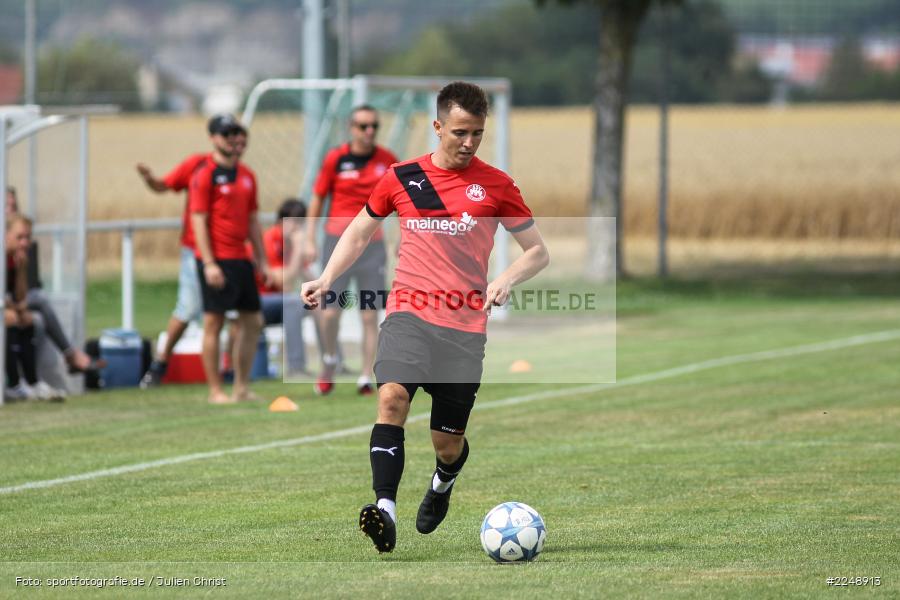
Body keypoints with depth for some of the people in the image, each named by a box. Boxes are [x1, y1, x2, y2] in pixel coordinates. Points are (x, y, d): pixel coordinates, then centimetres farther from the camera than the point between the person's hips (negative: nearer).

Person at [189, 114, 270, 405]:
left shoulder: (247, 175, 14)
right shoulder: (205, 175, -7)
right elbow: (199, 221, -11)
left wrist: (261, 260, 16)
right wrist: (209, 264, -17)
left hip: (240, 259, 8)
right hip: (217, 261, -8)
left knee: (252, 321, 8)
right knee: (214, 323, -4)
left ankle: (242, 387, 15)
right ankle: (215, 391, -1)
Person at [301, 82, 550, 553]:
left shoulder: (495, 185, 3)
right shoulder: (401, 178, 6)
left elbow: (538, 251, 8)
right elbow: (359, 232, 20)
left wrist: (507, 279, -12)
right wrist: (326, 279, 6)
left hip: (466, 324, 0)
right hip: (408, 313, 0)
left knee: (448, 444, 3)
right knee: (392, 397, -28)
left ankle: (442, 484, 40)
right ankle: (385, 509, -34)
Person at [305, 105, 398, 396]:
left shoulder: (386, 160, 4)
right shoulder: (335, 158, -2)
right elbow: (317, 199, 4)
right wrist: (310, 241, 0)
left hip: (372, 243, 1)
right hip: (338, 240, -1)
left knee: (370, 315, -1)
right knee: (330, 311, -4)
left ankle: (366, 377, 5)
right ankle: (329, 361, 22)